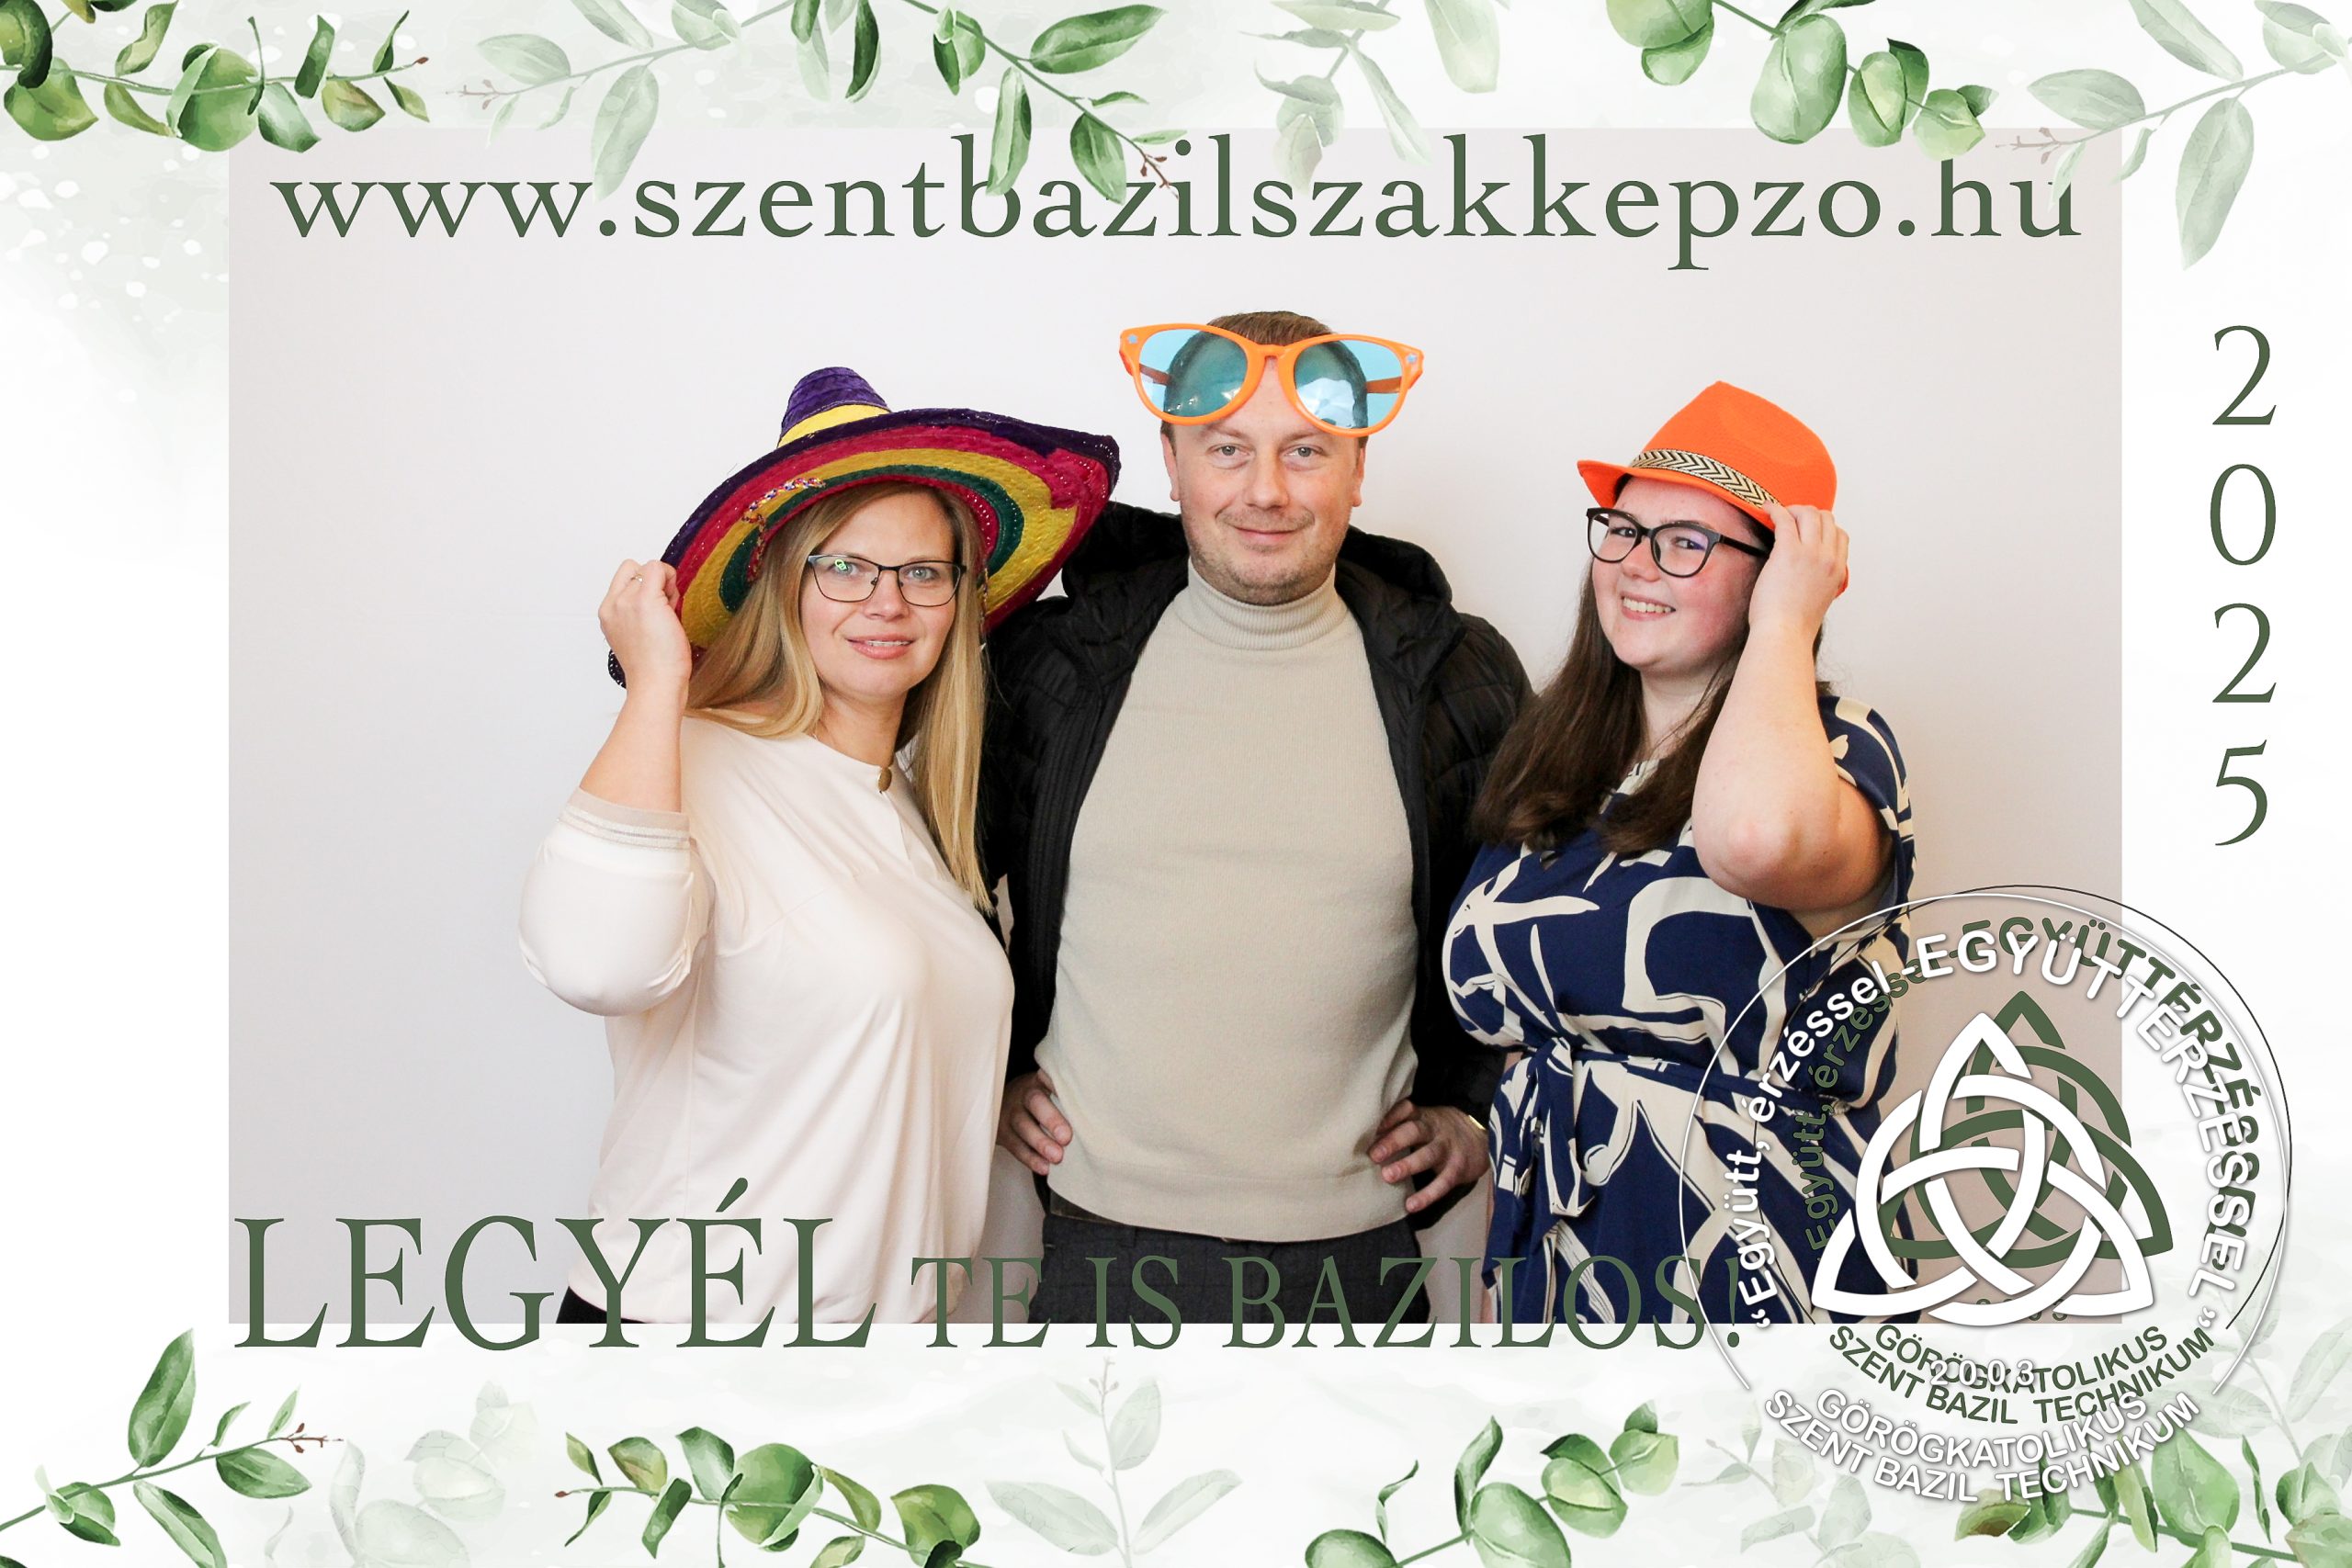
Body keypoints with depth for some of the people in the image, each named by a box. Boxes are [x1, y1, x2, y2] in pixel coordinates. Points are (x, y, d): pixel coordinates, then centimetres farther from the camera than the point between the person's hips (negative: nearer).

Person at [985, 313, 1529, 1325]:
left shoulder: (1459, 679, 2)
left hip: (1355, 1245, 0)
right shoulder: (1053, 662, 0)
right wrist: (998, 1071, 9)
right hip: (1100, 1234, 0)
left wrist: (1469, 1106, 9)